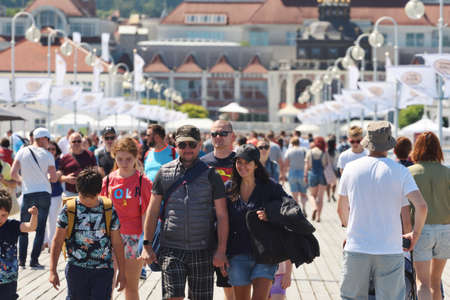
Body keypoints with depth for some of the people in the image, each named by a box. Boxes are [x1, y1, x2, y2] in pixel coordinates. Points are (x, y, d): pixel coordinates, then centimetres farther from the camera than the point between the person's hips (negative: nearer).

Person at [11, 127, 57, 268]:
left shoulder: (22, 152, -2)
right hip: (44, 193, -1)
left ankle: (22, 259, 7)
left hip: (27, 194, 1)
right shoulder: (47, 155, -5)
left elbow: (13, 174, -2)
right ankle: (34, 260, 0)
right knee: (40, 228, 5)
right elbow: (54, 178, -5)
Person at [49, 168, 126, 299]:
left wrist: (122, 272, 8)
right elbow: (57, 241, 1)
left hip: (103, 270, 0)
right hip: (76, 269, 0)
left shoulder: (109, 210, 1)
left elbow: (117, 243, 7)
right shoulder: (69, 210, -3)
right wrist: (52, 271, -3)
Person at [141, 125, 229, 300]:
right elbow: (153, 210, 9)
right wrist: (147, 245, 3)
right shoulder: (164, 173, 5)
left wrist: (221, 250, -7)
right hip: (171, 249, 0)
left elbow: (222, 215, 0)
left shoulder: (210, 174, 2)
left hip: (202, 250, 0)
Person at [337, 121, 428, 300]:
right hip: (390, 251, -2)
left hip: (356, 250, 2)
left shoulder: (351, 168, 3)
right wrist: (415, 234, 3)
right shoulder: (399, 171, -4)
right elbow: (421, 206, -14)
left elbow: (341, 209, 12)